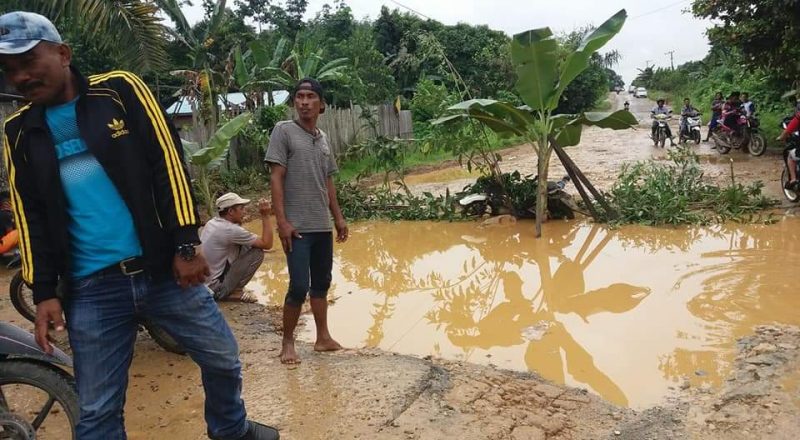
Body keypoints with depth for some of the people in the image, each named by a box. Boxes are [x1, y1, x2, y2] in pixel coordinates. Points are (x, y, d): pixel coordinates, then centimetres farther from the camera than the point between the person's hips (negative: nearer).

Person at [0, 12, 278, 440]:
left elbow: (168, 162, -4)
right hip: (91, 289, 2)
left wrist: (186, 244, -10)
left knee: (223, 359, 11)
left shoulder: (119, 90, 1)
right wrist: (44, 290, 2)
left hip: (163, 269, -1)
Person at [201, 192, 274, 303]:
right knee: (257, 252, -10)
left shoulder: (212, 223, 4)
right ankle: (234, 292, -2)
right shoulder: (231, 230, -21)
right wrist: (265, 216, -12)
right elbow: (267, 244, -15)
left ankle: (232, 287, 14)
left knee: (245, 246, 11)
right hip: (214, 289, -9)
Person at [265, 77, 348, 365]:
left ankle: (323, 338, 24)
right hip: (297, 226, -6)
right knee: (299, 286, -5)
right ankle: (287, 343, 12)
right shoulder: (283, 131, -5)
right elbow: (276, 178, -10)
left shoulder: (323, 138, 13)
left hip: (323, 226, 6)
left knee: (321, 284, 13)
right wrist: (281, 221, -16)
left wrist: (338, 217, 15)